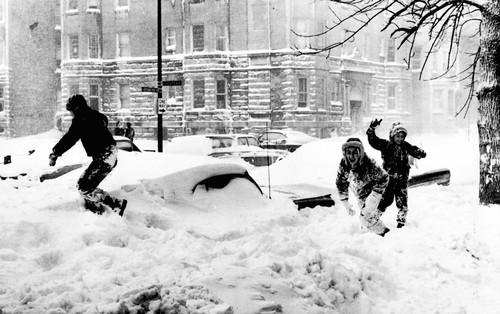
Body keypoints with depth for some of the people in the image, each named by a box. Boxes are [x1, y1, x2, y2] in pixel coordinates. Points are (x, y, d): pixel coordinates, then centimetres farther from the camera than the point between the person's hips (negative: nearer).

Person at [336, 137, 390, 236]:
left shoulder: (369, 164, -35)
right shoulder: (343, 165, -21)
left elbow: (384, 177, -20)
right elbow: (341, 184, -5)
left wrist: (374, 196, -21)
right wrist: (345, 202, -4)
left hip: (372, 192, -5)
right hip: (360, 196, 5)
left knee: (365, 217, -17)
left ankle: (384, 233, 2)